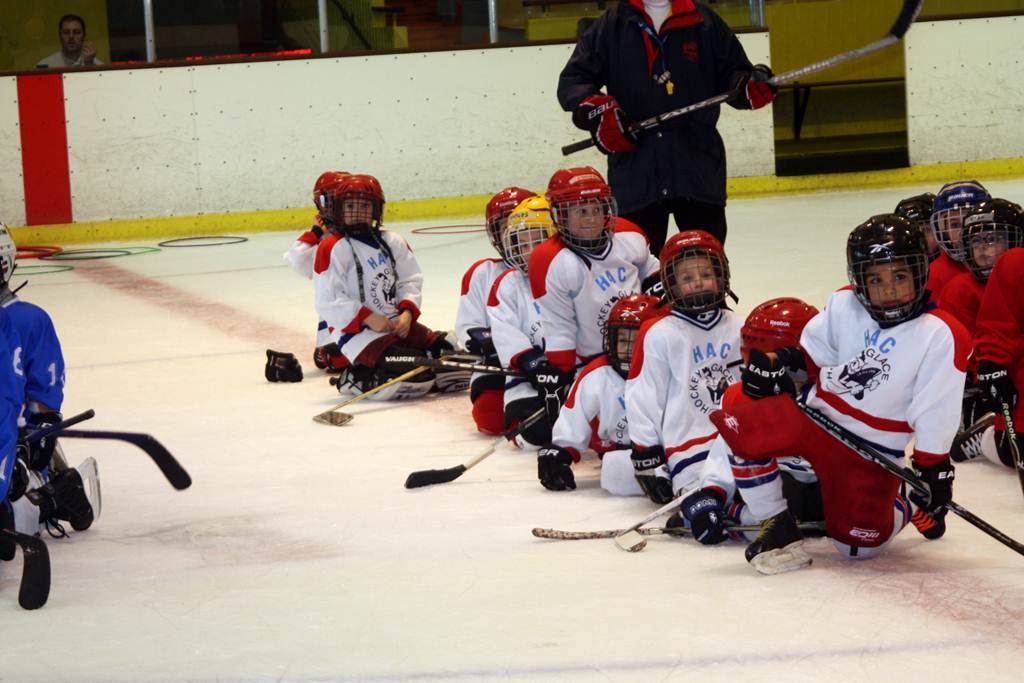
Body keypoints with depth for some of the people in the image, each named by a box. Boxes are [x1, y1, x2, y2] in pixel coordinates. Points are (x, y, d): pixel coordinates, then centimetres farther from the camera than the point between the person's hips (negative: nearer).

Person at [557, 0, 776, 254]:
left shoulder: (705, 23, 8)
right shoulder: (611, 26, 8)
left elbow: (733, 73, 9)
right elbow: (571, 80, 6)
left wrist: (752, 85, -14)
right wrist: (596, 111, -13)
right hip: (635, 169, 0)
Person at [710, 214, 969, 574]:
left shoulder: (941, 336, -14)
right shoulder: (844, 305, -3)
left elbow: (936, 416, -11)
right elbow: (812, 351, 15)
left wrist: (934, 472, -10)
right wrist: (778, 362, -3)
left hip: (870, 450, -3)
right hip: (814, 413, 3)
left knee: (859, 542, -8)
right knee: (740, 429, -21)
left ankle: (906, 508, 27)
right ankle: (777, 525, -4)